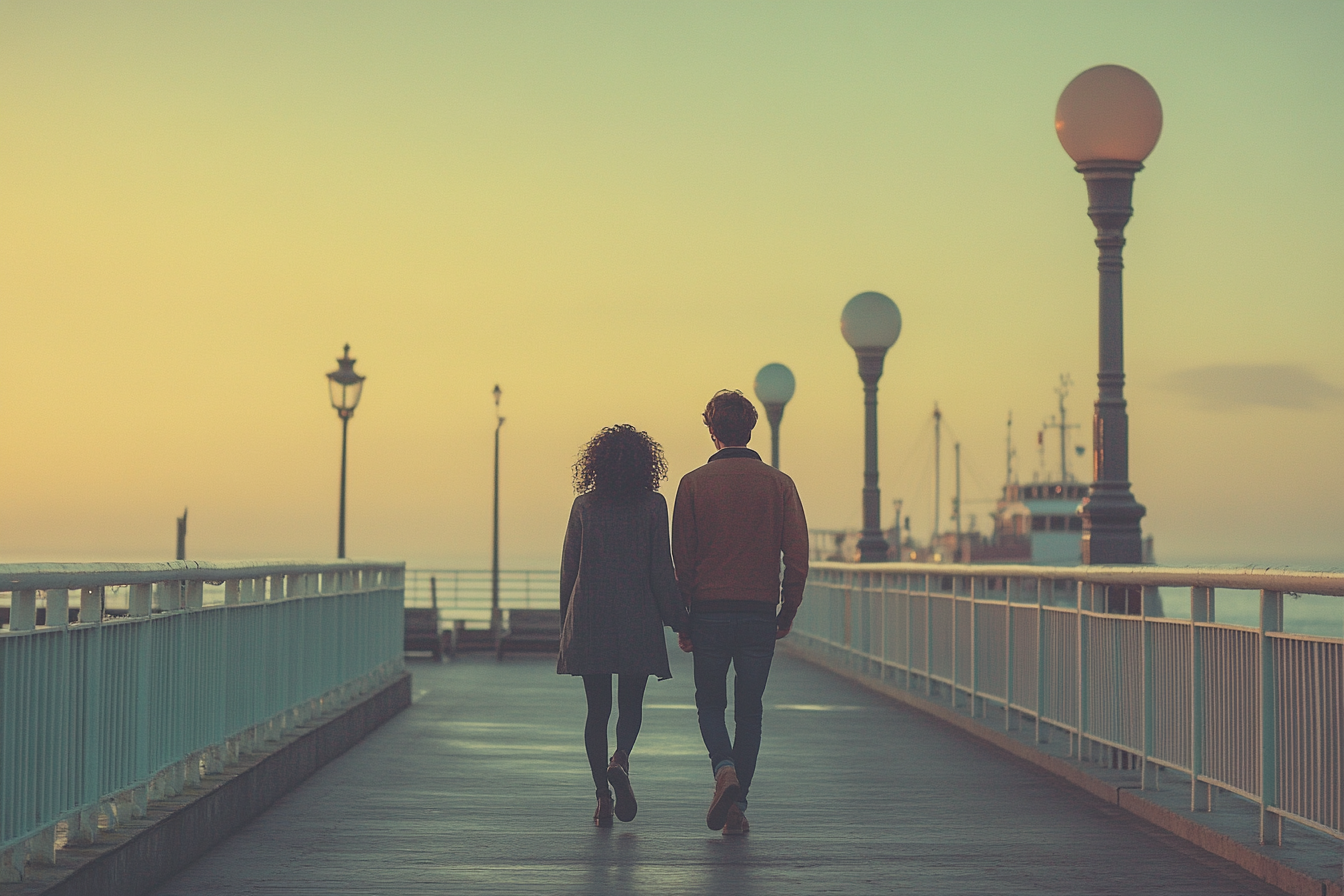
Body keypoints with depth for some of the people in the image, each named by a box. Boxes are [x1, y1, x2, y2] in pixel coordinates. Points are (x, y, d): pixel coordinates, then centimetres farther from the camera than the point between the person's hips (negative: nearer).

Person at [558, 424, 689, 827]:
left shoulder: (584, 506, 1)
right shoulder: (652, 505, -4)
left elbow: (568, 570, 5)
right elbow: (661, 570, -5)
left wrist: (566, 624, 14)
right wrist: (678, 621, 2)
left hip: (588, 620, 1)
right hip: (638, 620, -1)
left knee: (597, 709, 8)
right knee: (631, 703, 12)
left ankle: (602, 796, 2)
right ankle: (620, 760, -17)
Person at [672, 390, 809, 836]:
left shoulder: (694, 483, -2)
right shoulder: (779, 484, 1)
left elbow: (683, 558, -1)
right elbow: (797, 557, -2)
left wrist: (681, 620, 5)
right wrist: (787, 612, 8)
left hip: (709, 612, -1)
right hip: (760, 612, 1)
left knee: (710, 704, 13)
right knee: (749, 710, 11)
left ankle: (725, 770, -14)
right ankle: (737, 805, 9)